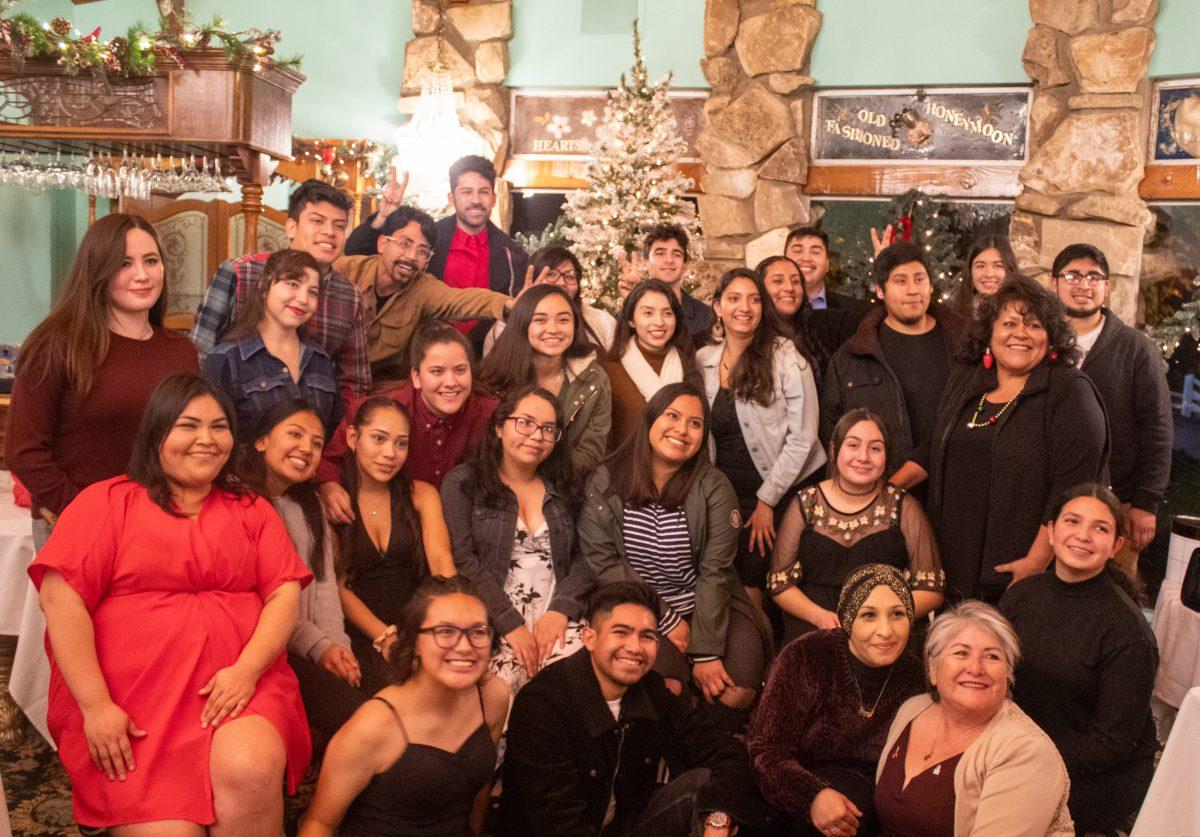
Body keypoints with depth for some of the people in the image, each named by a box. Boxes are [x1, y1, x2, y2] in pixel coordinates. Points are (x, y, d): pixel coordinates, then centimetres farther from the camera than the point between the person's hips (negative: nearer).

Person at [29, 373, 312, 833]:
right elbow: (61, 598, -2)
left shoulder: (252, 510, 17)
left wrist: (247, 669, -11)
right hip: (128, 703, -2)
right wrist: (95, 705, -11)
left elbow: (285, 594, 7)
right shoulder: (106, 501, 7)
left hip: (235, 687, 2)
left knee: (251, 769, -28)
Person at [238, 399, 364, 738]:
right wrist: (317, 646, -12)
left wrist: (336, 642, -5)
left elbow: (324, 582, 12)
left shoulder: (309, 506, 22)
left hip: (313, 651, 6)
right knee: (353, 714, -28)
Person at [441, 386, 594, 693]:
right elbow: (463, 561, -4)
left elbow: (584, 557, 11)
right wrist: (510, 624, -13)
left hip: (555, 620, 3)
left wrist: (562, 609, -8)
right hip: (492, 623, -3)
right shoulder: (463, 483, 6)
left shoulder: (565, 487, 17)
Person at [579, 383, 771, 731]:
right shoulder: (604, 483, -3)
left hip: (709, 607, 1)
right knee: (663, 685, -29)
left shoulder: (714, 488, -3)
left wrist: (706, 652, -16)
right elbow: (604, 562, -7)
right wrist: (667, 621, -13)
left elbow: (715, 572, -9)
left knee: (738, 690, -22)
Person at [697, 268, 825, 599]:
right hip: (723, 494, 4)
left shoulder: (785, 358, -9)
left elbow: (802, 437, -10)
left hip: (781, 492, -4)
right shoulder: (703, 360, 4)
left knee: (749, 583, -6)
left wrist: (766, 500, -10)